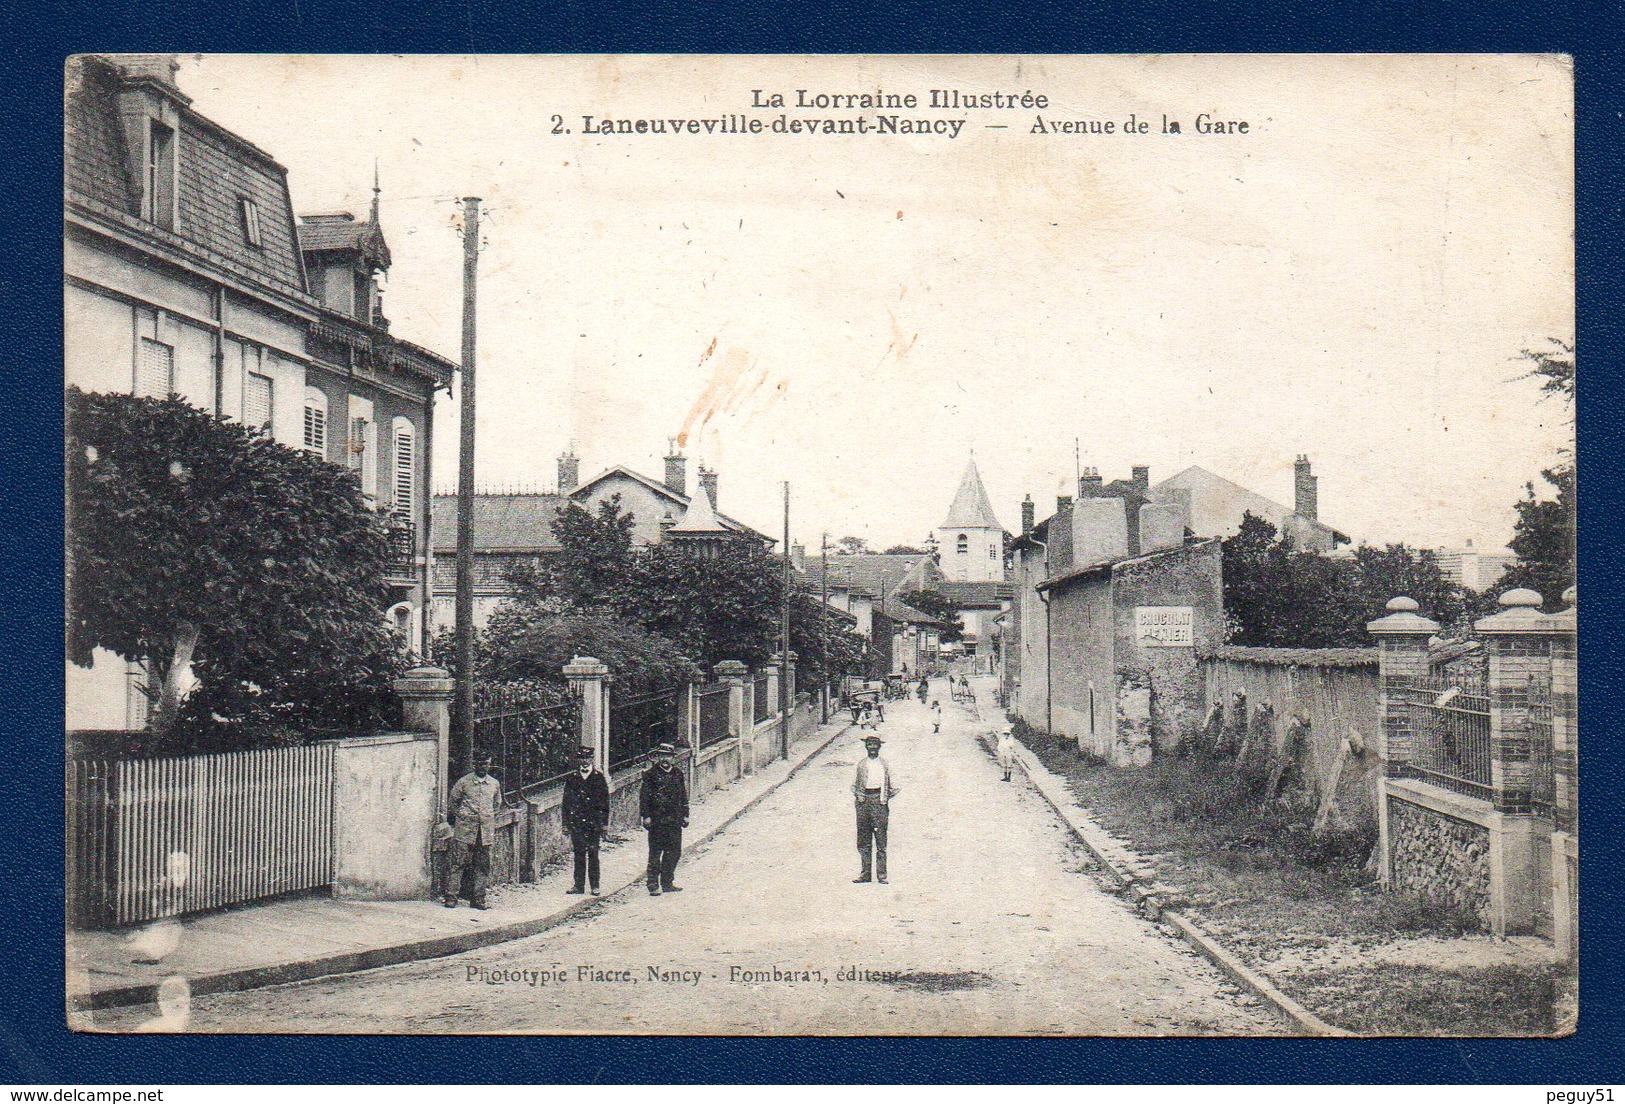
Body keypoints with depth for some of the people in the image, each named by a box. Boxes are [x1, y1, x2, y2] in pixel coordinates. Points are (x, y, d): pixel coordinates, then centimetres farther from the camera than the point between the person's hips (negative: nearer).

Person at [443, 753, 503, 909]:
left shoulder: (495, 784, 10)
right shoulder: (464, 782, -1)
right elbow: (452, 801, 9)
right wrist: (453, 820, 15)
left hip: (485, 830, 4)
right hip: (464, 828, -4)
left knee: (482, 865, 5)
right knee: (457, 862, -7)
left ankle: (478, 899, 11)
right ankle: (451, 897, -3)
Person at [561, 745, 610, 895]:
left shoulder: (599, 777, 3)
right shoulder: (571, 778, 9)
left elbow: (605, 801, 3)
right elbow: (566, 801, 11)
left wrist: (605, 823, -1)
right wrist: (566, 823, 7)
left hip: (593, 822, -2)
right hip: (576, 822, 2)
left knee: (593, 854, -1)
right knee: (578, 854, 5)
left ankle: (594, 885, 4)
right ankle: (579, 885, 10)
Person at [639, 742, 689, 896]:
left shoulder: (678, 775, 13)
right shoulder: (650, 774, -2)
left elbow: (684, 796, 18)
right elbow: (644, 797, -3)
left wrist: (685, 815, 14)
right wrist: (646, 816, -9)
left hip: (675, 820, 5)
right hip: (657, 819, -5)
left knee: (674, 852, 8)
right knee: (655, 854, -3)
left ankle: (667, 883, 19)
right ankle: (653, 885, 1)